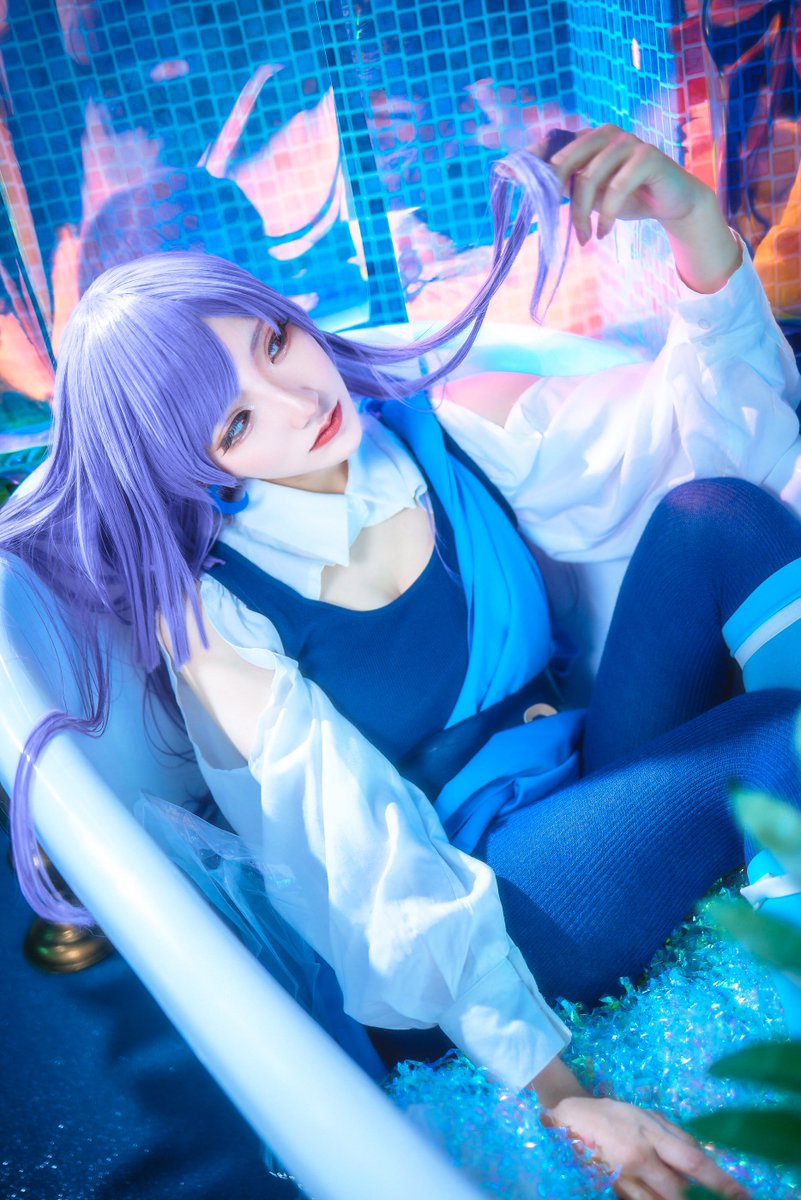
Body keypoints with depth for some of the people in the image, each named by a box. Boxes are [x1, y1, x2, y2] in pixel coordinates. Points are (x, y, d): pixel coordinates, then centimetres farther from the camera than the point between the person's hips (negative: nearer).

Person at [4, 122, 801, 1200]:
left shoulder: (437, 429, -1)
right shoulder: (211, 614, -12)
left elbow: (708, 431, -5)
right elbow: (364, 865, -17)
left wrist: (700, 229, -24)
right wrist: (551, 1089, -23)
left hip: (603, 778, 5)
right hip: (490, 911, -5)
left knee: (714, 513, -18)